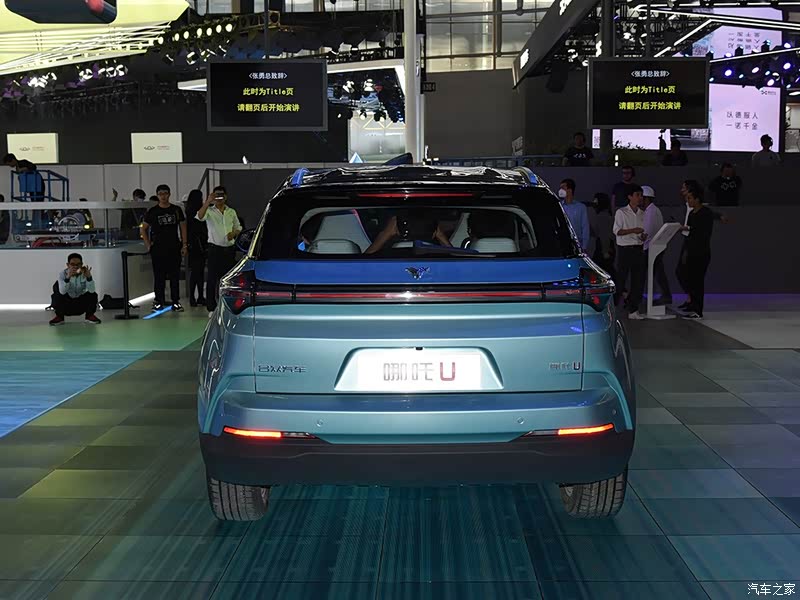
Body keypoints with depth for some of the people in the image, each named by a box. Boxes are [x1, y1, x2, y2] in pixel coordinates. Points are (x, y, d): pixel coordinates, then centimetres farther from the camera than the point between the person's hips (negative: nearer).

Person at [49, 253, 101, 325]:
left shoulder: (85, 274, -14)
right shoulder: (63, 274, -16)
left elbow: (91, 291, -28)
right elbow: (62, 292, -32)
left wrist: (89, 277, -44)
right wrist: (68, 277, -47)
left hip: (82, 305, 1)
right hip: (66, 306, -1)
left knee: (93, 294, -25)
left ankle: (90, 316, 3)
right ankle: (59, 316, -7)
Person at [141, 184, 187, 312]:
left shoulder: (177, 210, 7)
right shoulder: (152, 212, 2)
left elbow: (183, 227, 10)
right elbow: (144, 229, 9)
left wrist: (184, 245, 3)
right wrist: (148, 245, 1)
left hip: (174, 248, 1)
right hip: (158, 249, -1)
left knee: (175, 276, 3)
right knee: (159, 276, 1)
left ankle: (176, 302, 8)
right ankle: (159, 301, 8)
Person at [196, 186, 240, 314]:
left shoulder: (231, 212, 14)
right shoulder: (209, 211, 0)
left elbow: (238, 228, 21)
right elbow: (200, 217, -22)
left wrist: (234, 233, -2)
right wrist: (208, 201, -32)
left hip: (230, 249, 4)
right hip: (215, 248, -4)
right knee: (213, 279, -4)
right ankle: (212, 308, 0)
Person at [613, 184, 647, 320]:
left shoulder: (642, 214, 13)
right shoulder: (621, 212, -3)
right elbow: (616, 231, -10)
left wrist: (643, 236, -2)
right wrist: (633, 230, -20)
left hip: (638, 249, 5)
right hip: (624, 249, -5)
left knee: (639, 279, 3)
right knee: (620, 279, -3)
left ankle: (633, 310, 10)